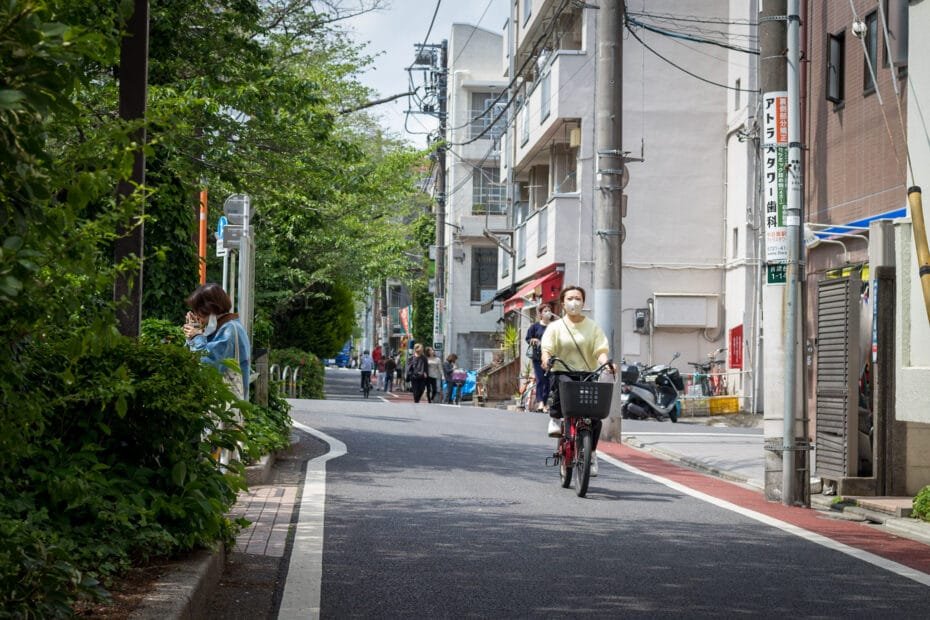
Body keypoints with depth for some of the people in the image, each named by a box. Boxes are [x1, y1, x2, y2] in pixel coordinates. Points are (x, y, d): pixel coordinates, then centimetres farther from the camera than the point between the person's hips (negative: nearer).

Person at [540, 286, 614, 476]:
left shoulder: (593, 327, 12)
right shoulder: (555, 327, 9)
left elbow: (601, 350, 0)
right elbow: (547, 349, -3)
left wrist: (606, 363, -21)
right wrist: (546, 359, -26)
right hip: (562, 372, -1)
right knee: (560, 383, -39)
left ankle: (591, 453, 8)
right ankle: (555, 418, -14)